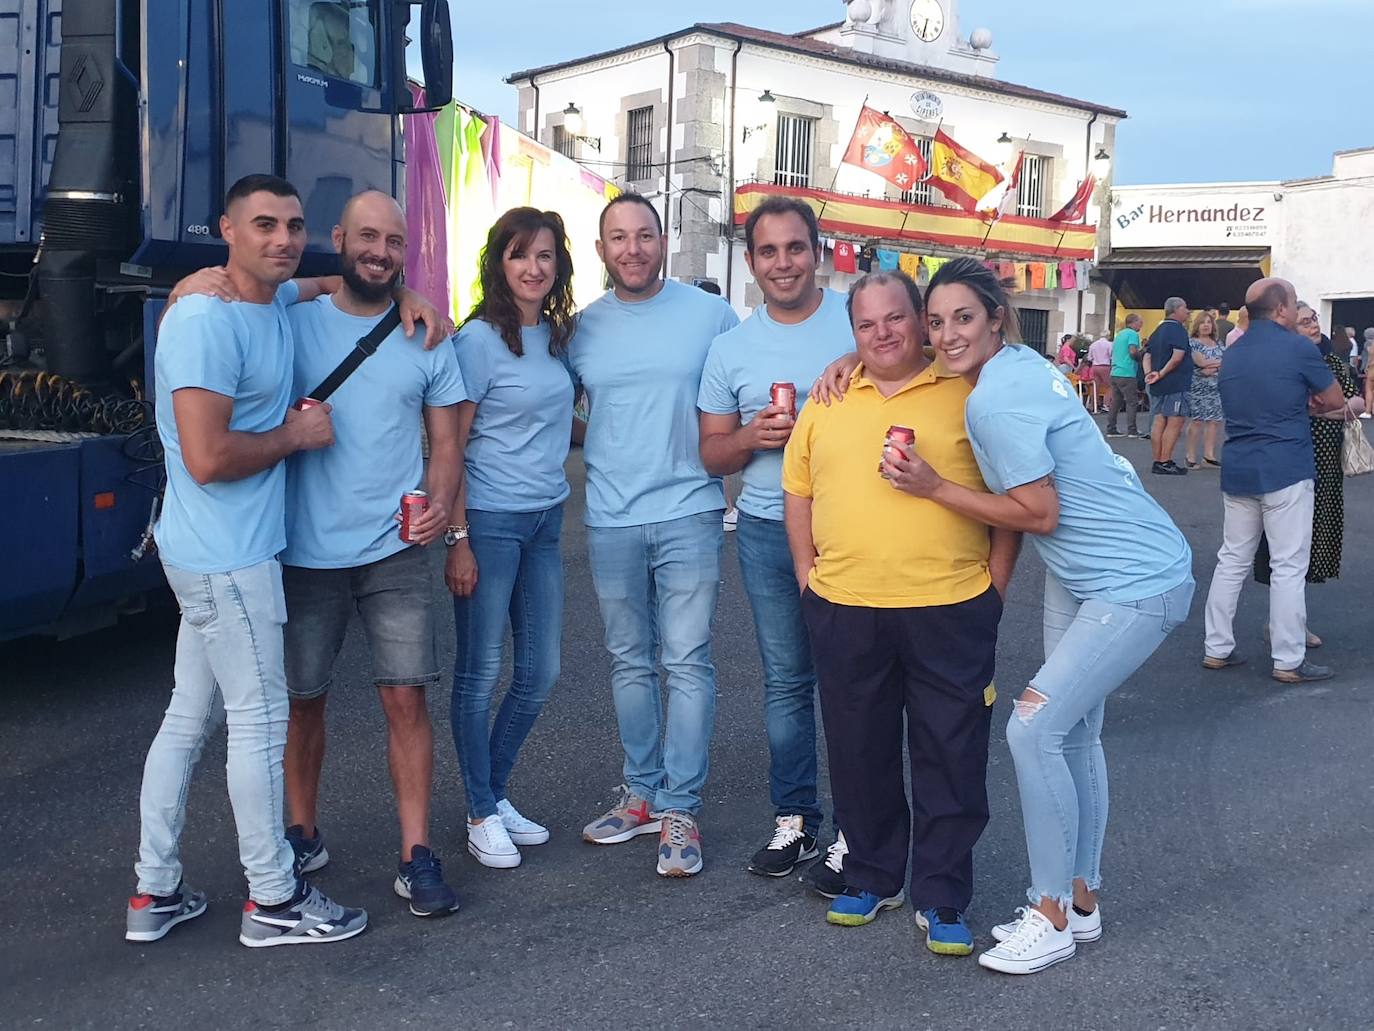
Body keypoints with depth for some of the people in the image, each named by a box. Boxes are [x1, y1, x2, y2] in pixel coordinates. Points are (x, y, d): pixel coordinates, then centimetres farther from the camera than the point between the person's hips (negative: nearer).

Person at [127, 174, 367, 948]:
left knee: (191, 717, 14)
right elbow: (208, 458, -26)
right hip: (228, 556, -9)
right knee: (261, 719, 1)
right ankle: (274, 900, 15)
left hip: (219, 554, 9)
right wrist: (296, 435, -12)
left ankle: (155, 892, 25)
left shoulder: (279, 300, 9)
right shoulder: (206, 322, -19)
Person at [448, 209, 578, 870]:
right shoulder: (478, 338, -10)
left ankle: (496, 793, 28)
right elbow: (450, 446, -12)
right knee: (481, 672, 3)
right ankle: (481, 815, 16)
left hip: (545, 519, 7)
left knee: (540, 673, 11)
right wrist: (458, 541, -15)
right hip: (488, 522, -7)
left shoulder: (557, 334, 10)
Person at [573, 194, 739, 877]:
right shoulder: (582, 327, 7)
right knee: (629, 663, 12)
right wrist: (592, 442, 1)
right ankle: (642, 793, 25)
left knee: (688, 662, -3)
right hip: (609, 520, 3)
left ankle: (679, 808, 6)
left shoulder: (711, 315, 1)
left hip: (687, 514, -3)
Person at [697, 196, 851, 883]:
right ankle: (795, 820, 23)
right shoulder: (731, 348, 8)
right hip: (768, 533, 3)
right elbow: (713, 454, 12)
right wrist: (753, 436, -10)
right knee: (785, 682, 11)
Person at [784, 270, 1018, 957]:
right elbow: (798, 494, 15)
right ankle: (871, 878, 31)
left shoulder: (969, 395, 0)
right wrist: (807, 575, 8)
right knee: (860, 754, 14)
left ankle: (942, 900, 18)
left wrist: (995, 583, -3)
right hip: (844, 610, 3)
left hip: (951, 610, -3)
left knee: (951, 759, 4)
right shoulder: (827, 402, 9)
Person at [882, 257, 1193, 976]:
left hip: (1136, 585, -11)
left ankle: (1052, 916, 3)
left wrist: (933, 488, -17)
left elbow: (1040, 513, -21)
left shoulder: (995, 402, -24)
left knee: (1034, 728, -13)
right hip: (1077, 574, 11)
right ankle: (1082, 901, 28)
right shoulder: (1016, 365, 5)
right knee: (1073, 732, 14)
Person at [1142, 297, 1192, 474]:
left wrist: (1149, 373, -3)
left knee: (1158, 422, 8)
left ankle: (1157, 461, 11)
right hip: (1176, 384, -9)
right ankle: (1165, 463, -8)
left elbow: (1147, 357, 12)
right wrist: (1161, 374, -12)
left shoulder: (1158, 331, 16)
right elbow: (1177, 357, -21)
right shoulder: (1178, 330, -10)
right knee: (1175, 423, -6)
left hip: (1157, 386, 9)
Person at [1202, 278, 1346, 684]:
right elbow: (1335, 400, -1)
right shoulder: (1297, 348, -10)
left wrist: (1297, 405, 11)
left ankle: (1217, 648, 15)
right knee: (1289, 566, -1)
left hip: (1238, 471, 7)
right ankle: (1289, 661, 3)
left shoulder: (1231, 353, 10)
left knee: (1232, 559, 12)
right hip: (1286, 471, -6)